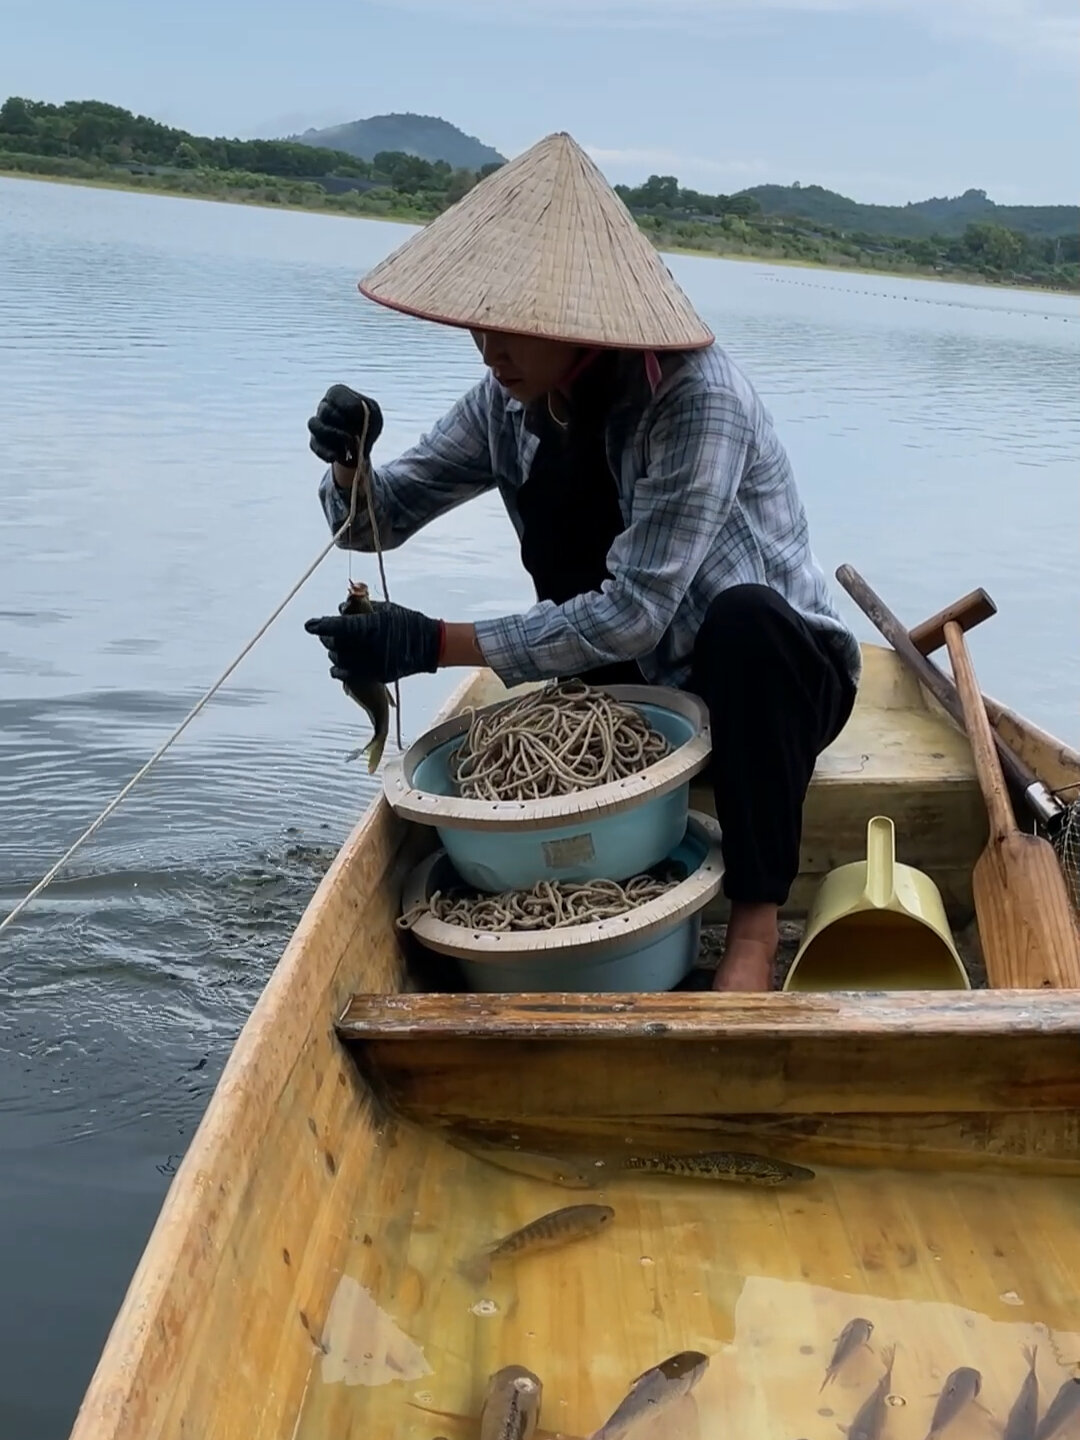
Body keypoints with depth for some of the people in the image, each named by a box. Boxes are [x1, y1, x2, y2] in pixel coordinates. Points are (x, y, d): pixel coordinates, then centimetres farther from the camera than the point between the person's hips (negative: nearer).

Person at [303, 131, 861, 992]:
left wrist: (436, 645, -34)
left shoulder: (695, 398, -27)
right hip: (641, 686, 5)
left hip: (775, 673, -5)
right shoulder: (508, 403, -6)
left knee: (743, 616, -37)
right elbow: (377, 518, 0)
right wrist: (349, 463, -24)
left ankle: (757, 920, -26)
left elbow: (633, 612, -32)